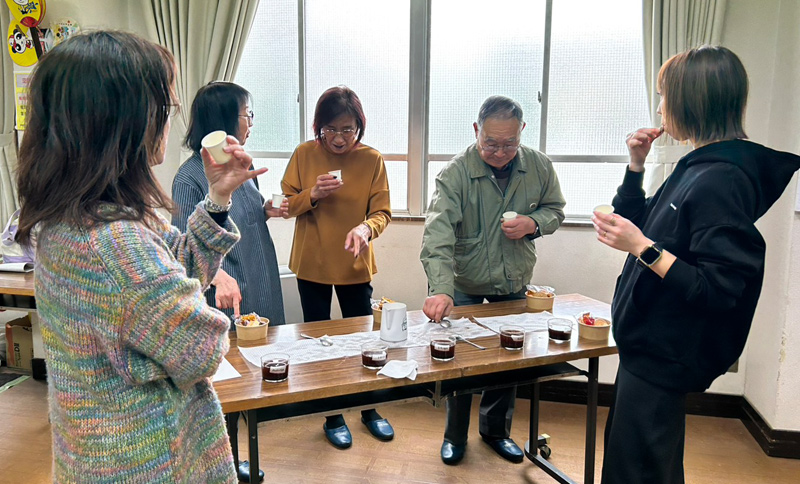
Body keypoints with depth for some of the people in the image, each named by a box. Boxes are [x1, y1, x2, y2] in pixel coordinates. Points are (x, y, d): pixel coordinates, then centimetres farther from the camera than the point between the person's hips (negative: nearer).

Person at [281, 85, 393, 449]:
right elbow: (286, 205, 0)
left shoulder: (372, 159, -7)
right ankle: (332, 417, 31)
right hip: (312, 265, 1)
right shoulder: (304, 155, -4)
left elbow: (382, 212, -9)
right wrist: (312, 195, -20)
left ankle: (369, 410, 35)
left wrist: (366, 228, -30)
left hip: (355, 267, 0)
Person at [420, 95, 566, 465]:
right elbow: (438, 234, -32)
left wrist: (534, 223, -17)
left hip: (513, 284, 4)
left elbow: (555, 209, 7)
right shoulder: (455, 173, -21)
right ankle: (455, 435, 32)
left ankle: (496, 429, 40)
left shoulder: (539, 167, -9)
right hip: (465, 284, -3)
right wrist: (440, 290, -45)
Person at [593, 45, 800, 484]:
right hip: (648, 346, 10)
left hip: (664, 358, -10)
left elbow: (719, 290, -25)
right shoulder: (698, 167, 8)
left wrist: (643, 248, -30)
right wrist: (636, 165, 6)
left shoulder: (721, 181, -21)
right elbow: (636, 222, 18)